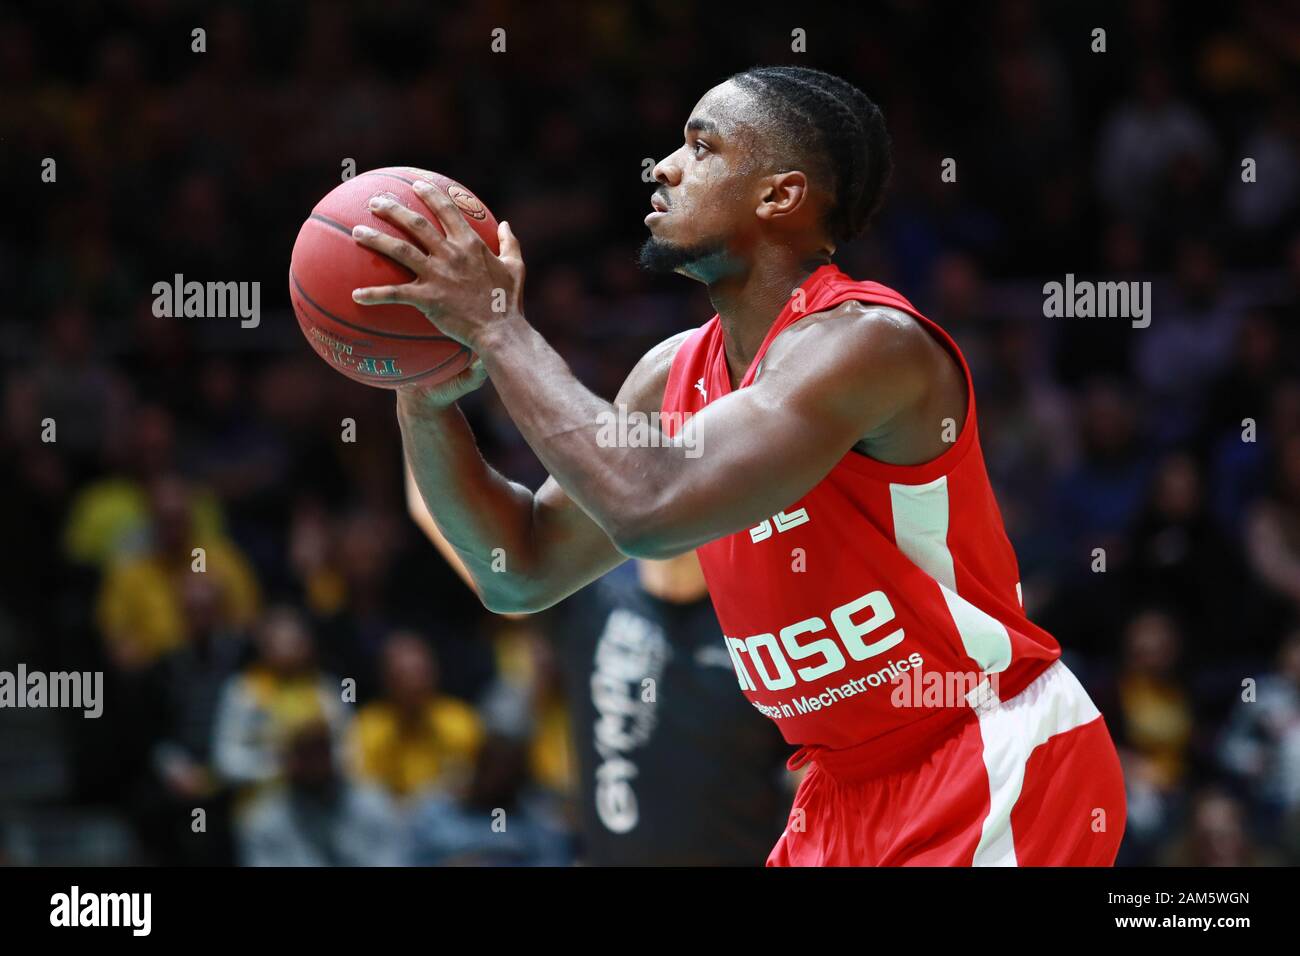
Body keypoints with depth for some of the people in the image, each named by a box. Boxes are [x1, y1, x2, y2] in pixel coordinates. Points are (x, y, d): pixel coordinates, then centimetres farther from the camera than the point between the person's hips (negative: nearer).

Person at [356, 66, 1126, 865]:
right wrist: (429, 404, -3)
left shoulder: (867, 342, -20)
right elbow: (524, 570, 12)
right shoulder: (677, 374, 6)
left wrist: (497, 327, -23)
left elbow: (652, 510, -32)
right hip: (851, 793, 8)